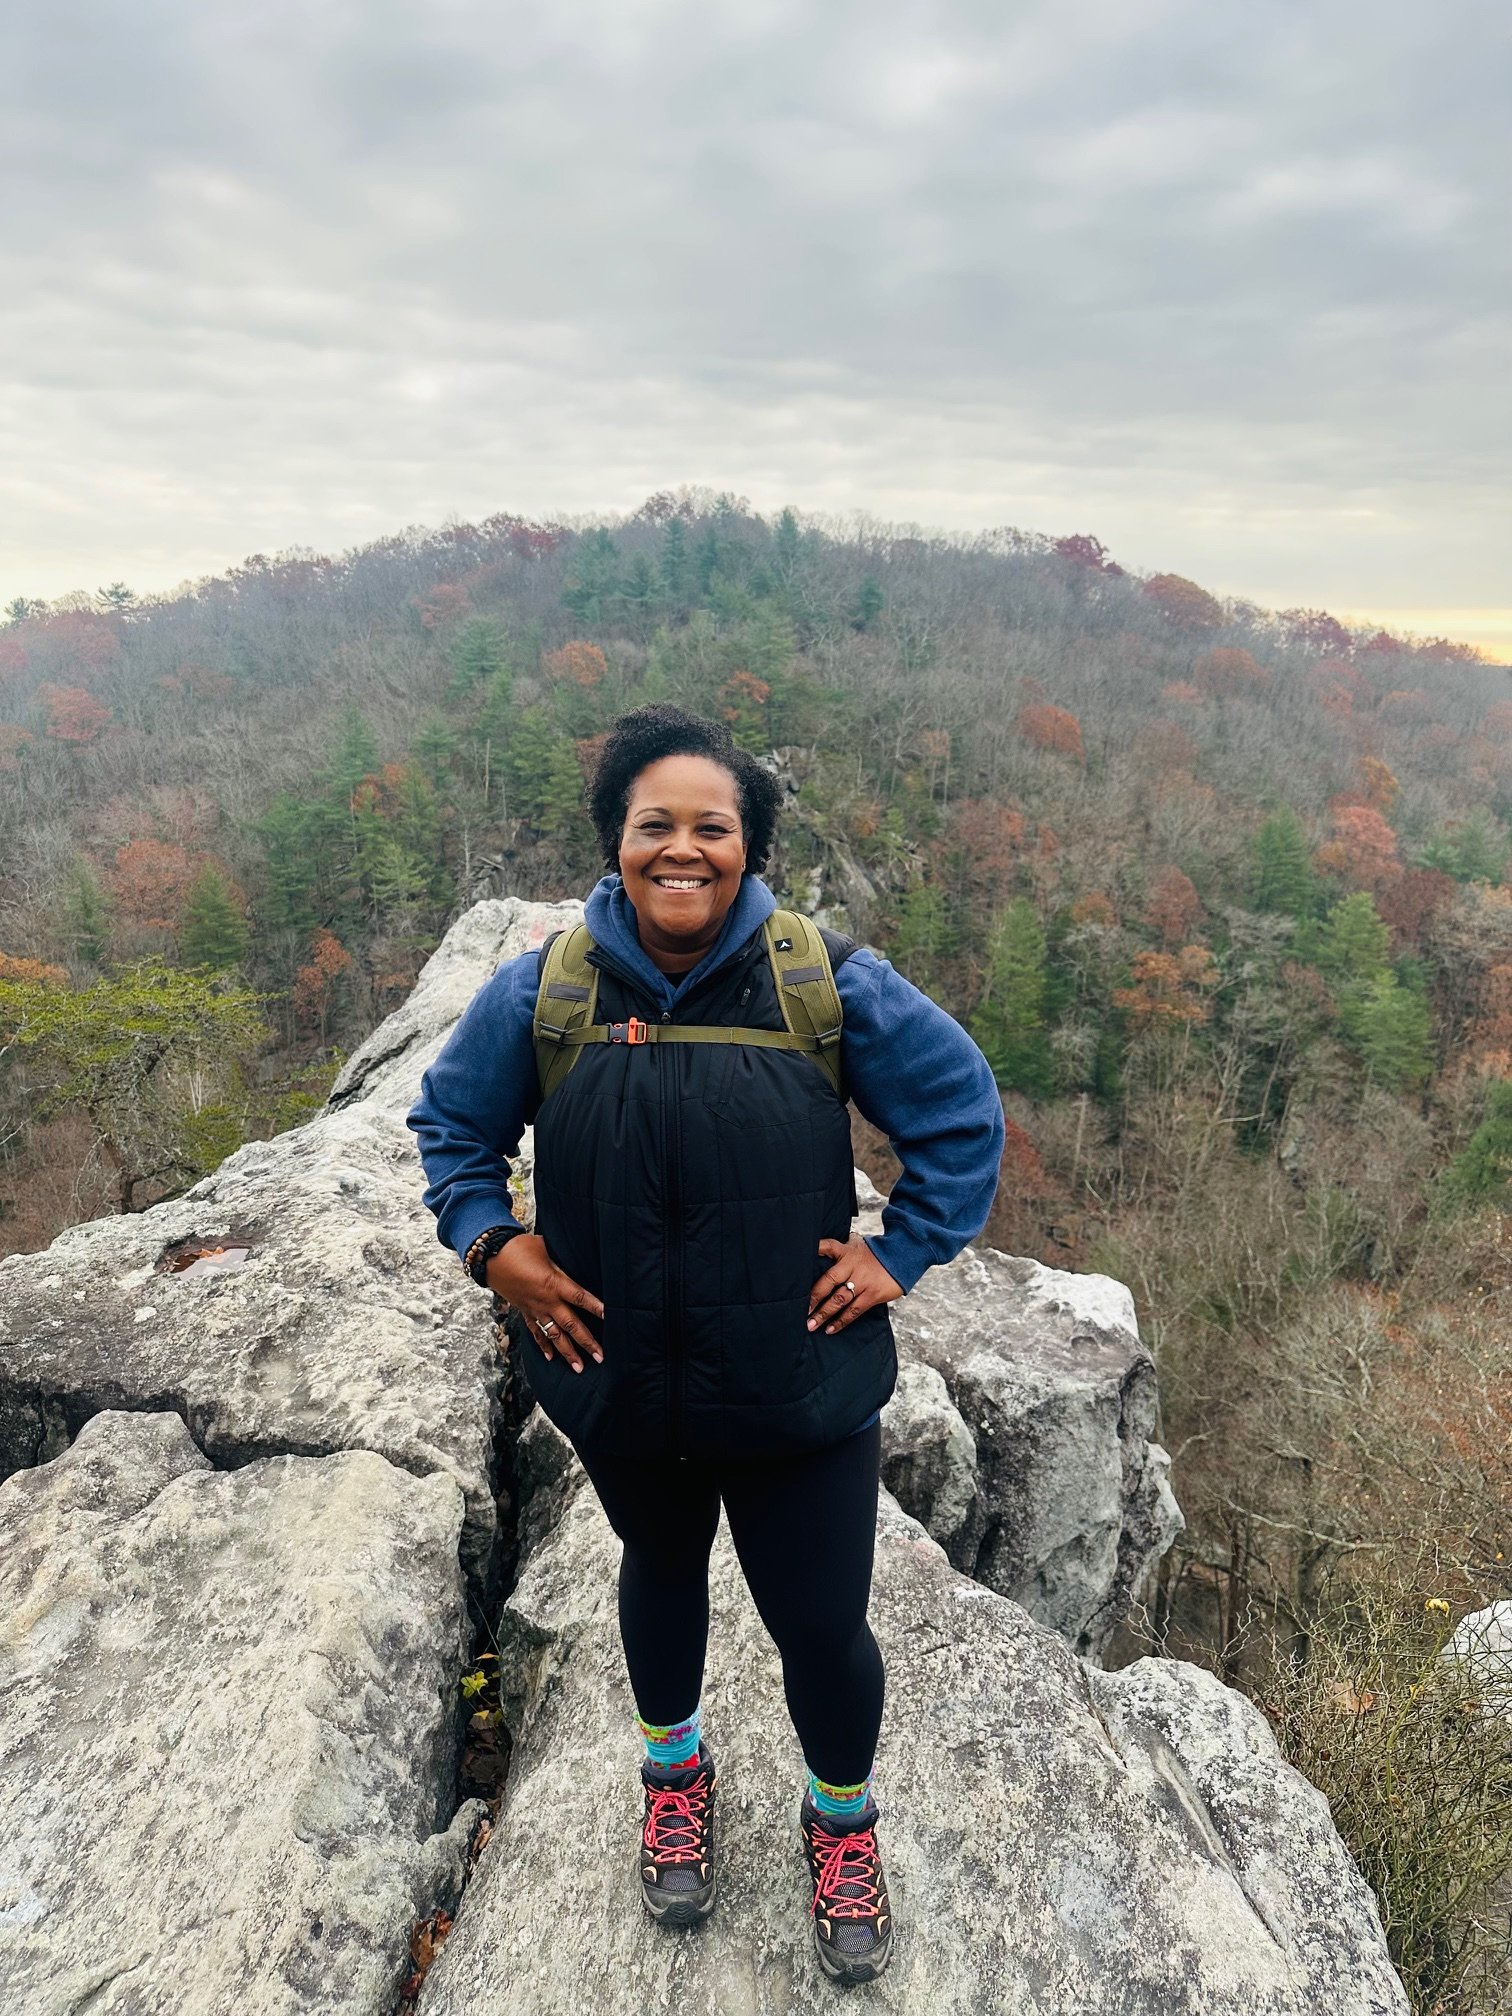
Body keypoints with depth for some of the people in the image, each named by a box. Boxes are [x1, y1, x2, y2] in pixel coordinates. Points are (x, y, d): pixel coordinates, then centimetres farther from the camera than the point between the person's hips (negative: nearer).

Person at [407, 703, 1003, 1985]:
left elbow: (962, 1112, -4)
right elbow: (451, 1122, 6)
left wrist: (901, 1255, -9)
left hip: (801, 1392, -2)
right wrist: (489, 1244, -8)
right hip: (622, 1391, 2)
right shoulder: (542, 992, -10)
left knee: (824, 1627, 10)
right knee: (662, 1570, 28)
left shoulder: (831, 984, -14)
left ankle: (842, 1817, 47)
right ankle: (675, 1768, 60)